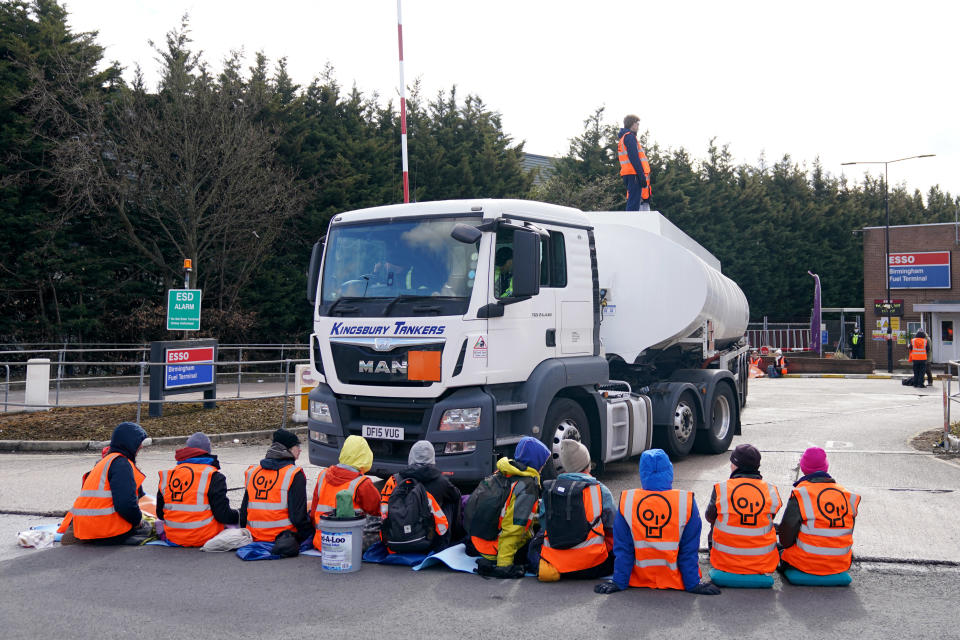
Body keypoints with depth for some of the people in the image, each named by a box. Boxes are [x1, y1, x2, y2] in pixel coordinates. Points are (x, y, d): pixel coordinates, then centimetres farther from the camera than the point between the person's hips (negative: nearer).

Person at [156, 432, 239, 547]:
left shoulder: (166, 476, 4)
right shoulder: (213, 477, -11)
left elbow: (160, 514, 11)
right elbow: (223, 515, -14)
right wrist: (237, 516, 8)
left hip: (173, 538, 5)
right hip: (203, 538, -5)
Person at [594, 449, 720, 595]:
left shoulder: (627, 501, -11)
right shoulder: (686, 502, -13)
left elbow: (622, 549, -6)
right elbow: (689, 551, -7)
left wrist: (619, 582, 1)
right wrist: (693, 584, 1)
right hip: (675, 582, -1)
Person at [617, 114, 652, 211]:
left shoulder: (623, 137, 25)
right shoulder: (629, 136, -7)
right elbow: (634, 157, -17)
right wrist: (641, 175, -20)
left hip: (629, 174, 10)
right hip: (634, 174, -10)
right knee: (634, 203, -13)